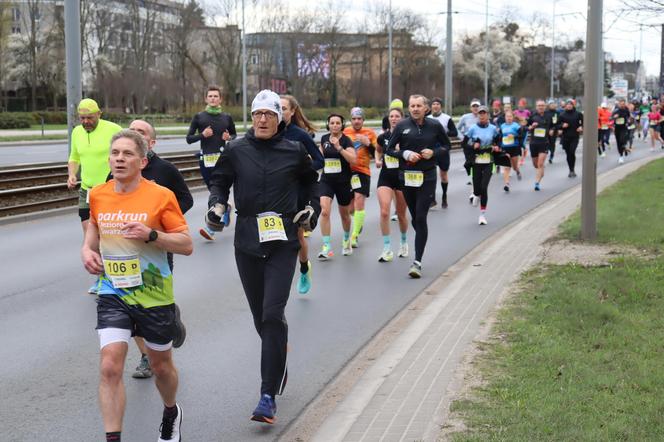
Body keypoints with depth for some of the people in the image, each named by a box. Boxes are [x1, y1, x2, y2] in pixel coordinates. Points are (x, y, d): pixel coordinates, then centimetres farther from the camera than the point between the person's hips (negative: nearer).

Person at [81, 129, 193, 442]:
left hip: (154, 296, -2)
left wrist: (151, 235, -24)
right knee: (110, 366, -15)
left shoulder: (161, 196, -12)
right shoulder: (98, 195, 0)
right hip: (113, 293, 2)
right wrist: (87, 249, 2)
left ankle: (171, 413, 47)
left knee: (161, 365, 17)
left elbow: (187, 245, -9)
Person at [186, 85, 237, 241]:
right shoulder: (199, 117, 4)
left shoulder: (227, 117, 6)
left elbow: (234, 135, 20)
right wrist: (202, 135, -13)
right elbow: (189, 139, 5)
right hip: (205, 158, 1)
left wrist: (229, 137, -3)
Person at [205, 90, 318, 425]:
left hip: (282, 242, -2)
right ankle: (278, 366, 40)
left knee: (273, 314, -13)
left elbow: (310, 180, 22)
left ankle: (269, 396, -12)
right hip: (247, 242, 2)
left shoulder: (294, 151, 2)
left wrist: (309, 208, 13)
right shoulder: (236, 150, 2)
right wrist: (216, 204, -5)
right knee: (261, 316, 11)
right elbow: (219, 180, 14)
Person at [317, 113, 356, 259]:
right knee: (324, 211, -17)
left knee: (344, 214, 15)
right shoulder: (324, 139, 4)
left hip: (343, 182, -2)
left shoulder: (346, 140, -8)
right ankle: (326, 247, -17)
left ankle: (346, 240, 42)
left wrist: (339, 148, -27)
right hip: (326, 181, 2)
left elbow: (353, 160, -21)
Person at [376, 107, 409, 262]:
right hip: (385, 177, 2)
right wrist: (377, 160, 4)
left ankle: (404, 242, 37)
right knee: (384, 212, -14)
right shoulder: (383, 137, 3)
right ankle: (387, 249, -9)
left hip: (402, 177, -1)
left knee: (401, 214, 11)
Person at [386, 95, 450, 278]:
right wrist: (406, 154, -13)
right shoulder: (402, 126, 0)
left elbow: (446, 145, 13)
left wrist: (434, 151, -7)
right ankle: (422, 242, 39)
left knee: (421, 218, -11)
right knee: (415, 218, 11)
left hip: (427, 176, -2)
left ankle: (417, 262, -11)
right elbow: (389, 149, 5)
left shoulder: (434, 126, 0)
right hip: (407, 176, 2)